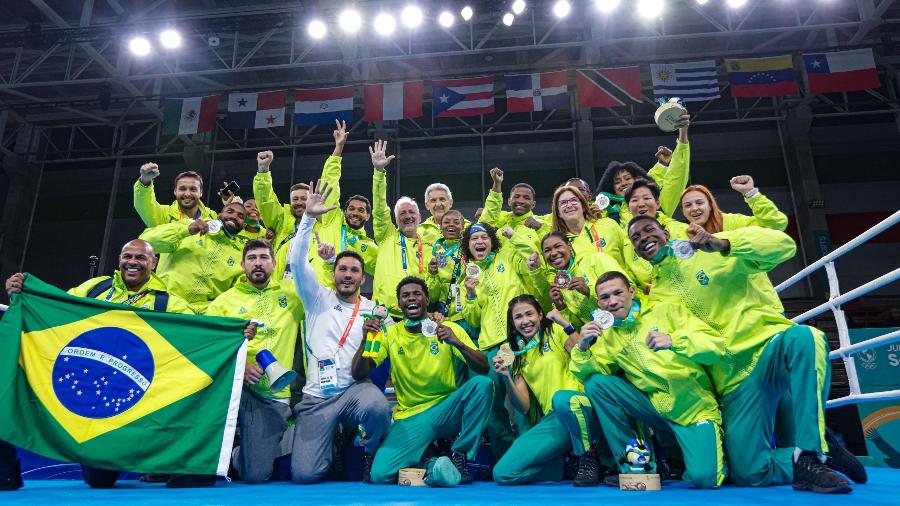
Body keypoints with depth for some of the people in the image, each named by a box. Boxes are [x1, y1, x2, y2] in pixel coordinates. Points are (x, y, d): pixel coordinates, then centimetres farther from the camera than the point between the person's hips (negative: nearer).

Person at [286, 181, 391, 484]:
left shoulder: (374, 309, 11)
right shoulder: (319, 299, 9)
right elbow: (297, 262, -4)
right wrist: (309, 217, -12)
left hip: (356, 388, 0)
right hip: (317, 396, 1)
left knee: (377, 407, -37)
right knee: (304, 475, -11)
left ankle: (371, 454, -2)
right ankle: (336, 437, 23)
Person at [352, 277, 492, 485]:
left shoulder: (449, 328, -2)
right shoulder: (390, 334, 1)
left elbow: (483, 369, -11)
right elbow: (358, 375, -5)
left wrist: (457, 343, -29)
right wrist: (366, 339, -21)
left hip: (447, 410, 0)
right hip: (410, 417, 0)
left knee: (482, 383, -27)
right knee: (380, 474, -22)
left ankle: (460, 454, -9)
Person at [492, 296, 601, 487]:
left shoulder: (555, 332, 7)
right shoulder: (517, 354, 16)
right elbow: (523, 407, 7)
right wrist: (506, 378, -8)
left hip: (580, 406, -4)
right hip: (551, 419, 4)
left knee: (561, 398, -41)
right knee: (502, 473, -14)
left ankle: (588, 459, -13)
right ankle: (569, 463, 7)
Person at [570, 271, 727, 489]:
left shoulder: (666, 311, -3)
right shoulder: (607, 336, 7)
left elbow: (717, 346, -11)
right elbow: (587, 373, -2)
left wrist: (673, 340, -28)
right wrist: (582, 348, -21)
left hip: (695, 408, -3)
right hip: (656, 409, 4)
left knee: (703, 477, -25)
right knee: (595, 383, -13)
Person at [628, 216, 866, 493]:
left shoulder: (710, 249, 2)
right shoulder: (656, 297, 12)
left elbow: (784, 245, -12)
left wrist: (723, 244, -24)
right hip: (734, 380, 3)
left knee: (804, 337, -38)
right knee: (749, 474, -10)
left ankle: (810, 454, -26)